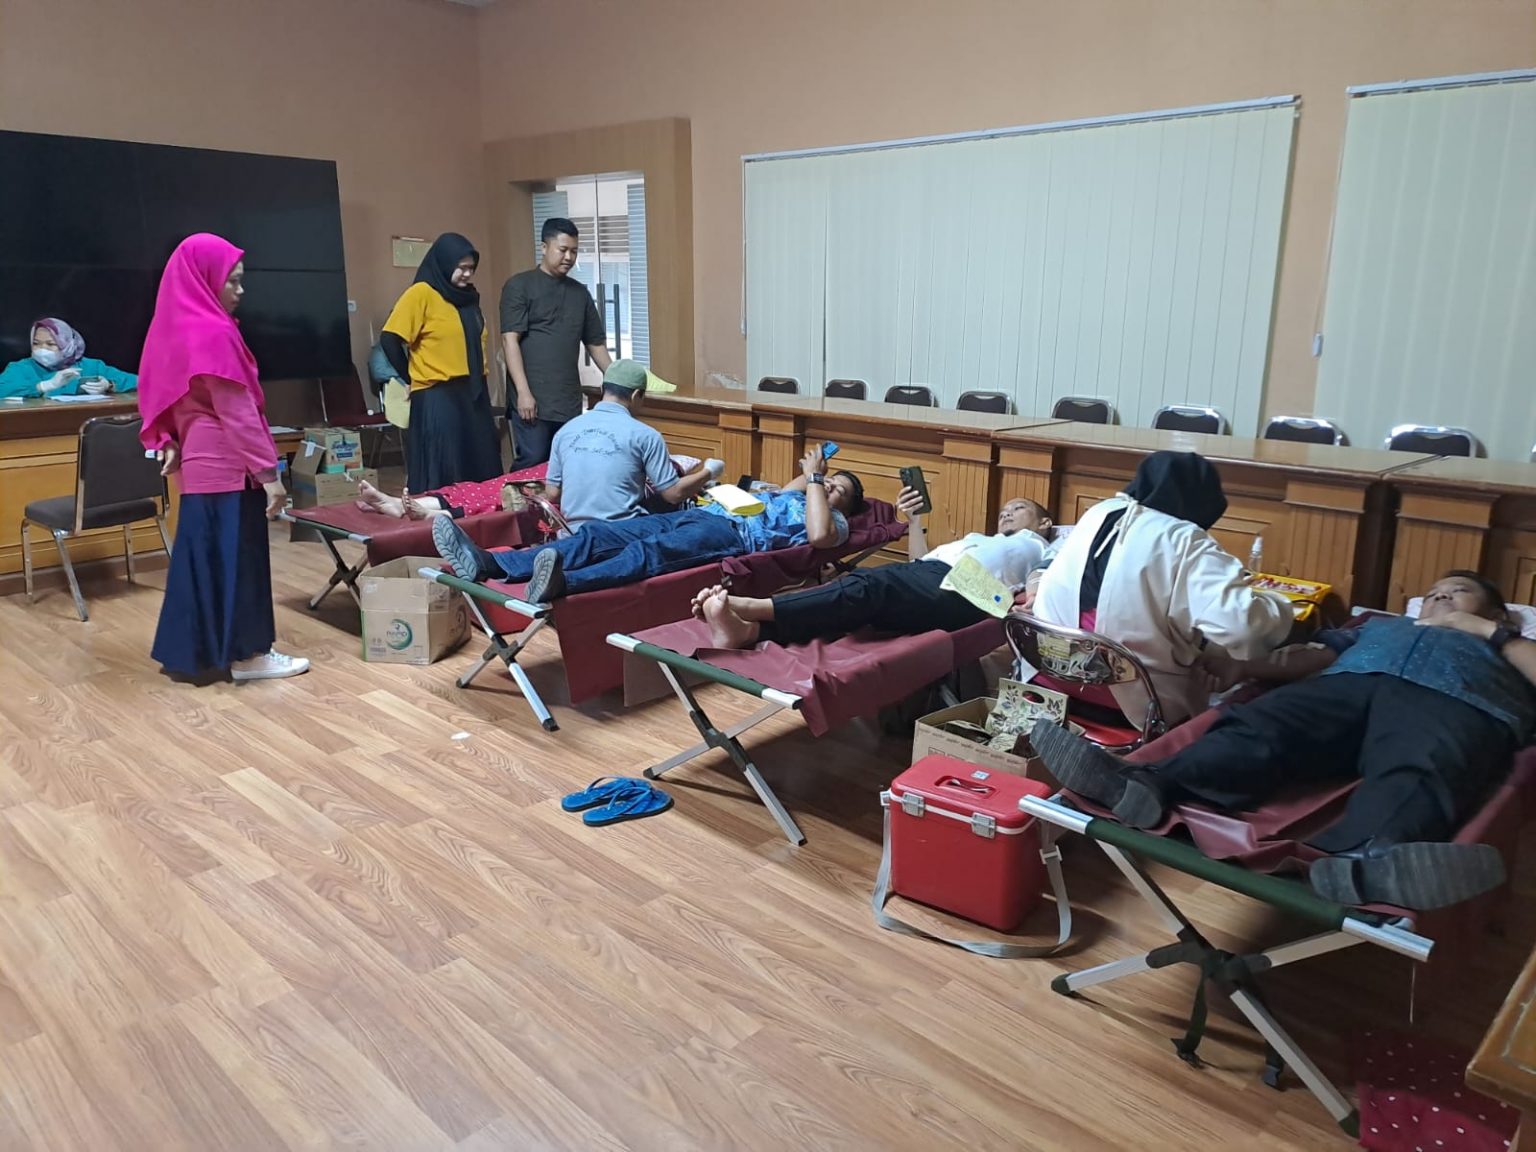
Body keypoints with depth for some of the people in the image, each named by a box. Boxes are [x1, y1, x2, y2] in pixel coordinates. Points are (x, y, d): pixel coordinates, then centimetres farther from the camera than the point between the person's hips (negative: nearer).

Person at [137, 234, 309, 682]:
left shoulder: (178, 328, 12)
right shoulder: (214, 333, -17)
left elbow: (164, 396, 19)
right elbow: (238, 413, -19)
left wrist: (171, 443, 16)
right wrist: (269, 471, -17)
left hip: (201, 464, 9)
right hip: (228, 466, -9)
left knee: (202, 553, 14)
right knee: (235, 555, -2)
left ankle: (190, 651, 22)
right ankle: (247, 655, 6)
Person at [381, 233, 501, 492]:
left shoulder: (467, 296, 14)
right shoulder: (421, 293, -8)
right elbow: (390, 340, -11)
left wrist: (478, 381, 11)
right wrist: (414, 378, -3)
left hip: (473, 394, 7)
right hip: (438, 398, -7)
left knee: (481, 473, 10)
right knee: (441, 480, -3)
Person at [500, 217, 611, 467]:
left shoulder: (580, 293, 16)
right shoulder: (519, 286, 0)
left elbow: (596, 343, 22)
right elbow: (510, 340, -8)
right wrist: (523, 392, -16)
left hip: (569, 401, 5)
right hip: (532, 399, -5)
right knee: (532, 463, -8)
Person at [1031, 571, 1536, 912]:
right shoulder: (1382, 625, 43)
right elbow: (1310, 656, 25)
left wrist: (1490, 631, 14)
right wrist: (1242, 664, 9)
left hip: (1457, 702, -2)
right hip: (1347, 685, 2)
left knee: (1419, 774, -38)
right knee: (1255, 732, -29)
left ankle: (1365, 860, -70)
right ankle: (1140, 784, -56)